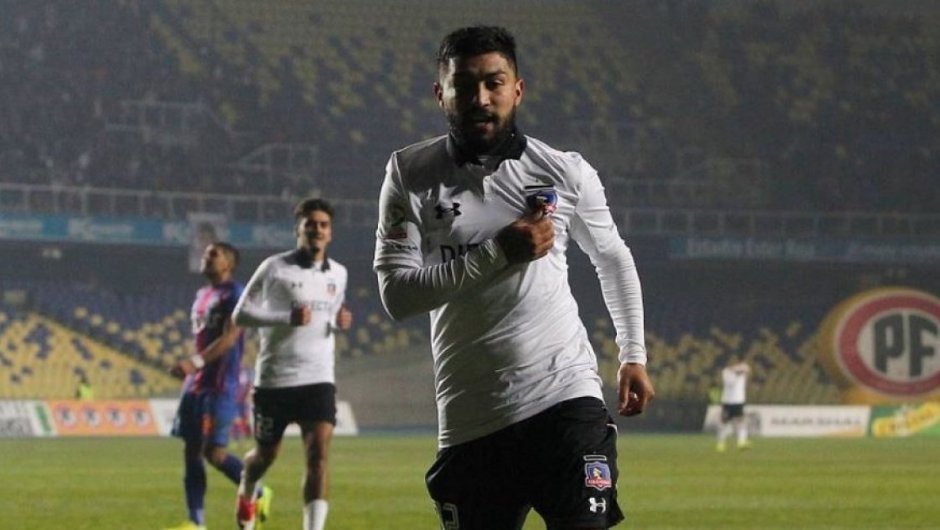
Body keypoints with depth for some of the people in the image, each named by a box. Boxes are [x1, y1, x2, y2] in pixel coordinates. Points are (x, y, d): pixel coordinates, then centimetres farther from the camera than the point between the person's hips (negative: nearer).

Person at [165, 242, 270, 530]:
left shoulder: (234, 295, -9)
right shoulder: (202, 295, 18)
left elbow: (229, 338, -19)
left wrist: (195, 362, -27)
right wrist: (189, 367, 14)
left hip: (220, 386, -9)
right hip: (196, 385, 9)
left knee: (214, 451, -9)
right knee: (192, 451, 3)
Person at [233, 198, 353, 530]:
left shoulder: (338, 273, 8)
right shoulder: (275, 268, -7)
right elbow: (241, 315, -7)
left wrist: (340, 323, 1)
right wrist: (287, 318, -21)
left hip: (319, 379, 2)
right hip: (274, 378, -2)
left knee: (318, 455, -15)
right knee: (266, 455, 13)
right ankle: (246, 493, 48)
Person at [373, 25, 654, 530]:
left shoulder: (565, 172, 4)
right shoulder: (410, 174, 1)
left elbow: (613, 260, 22)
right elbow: (397, 293, -9)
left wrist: (633, 354, 19)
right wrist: (499, 252, -15)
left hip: (565, 398, -1)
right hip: (470, 419, 1)